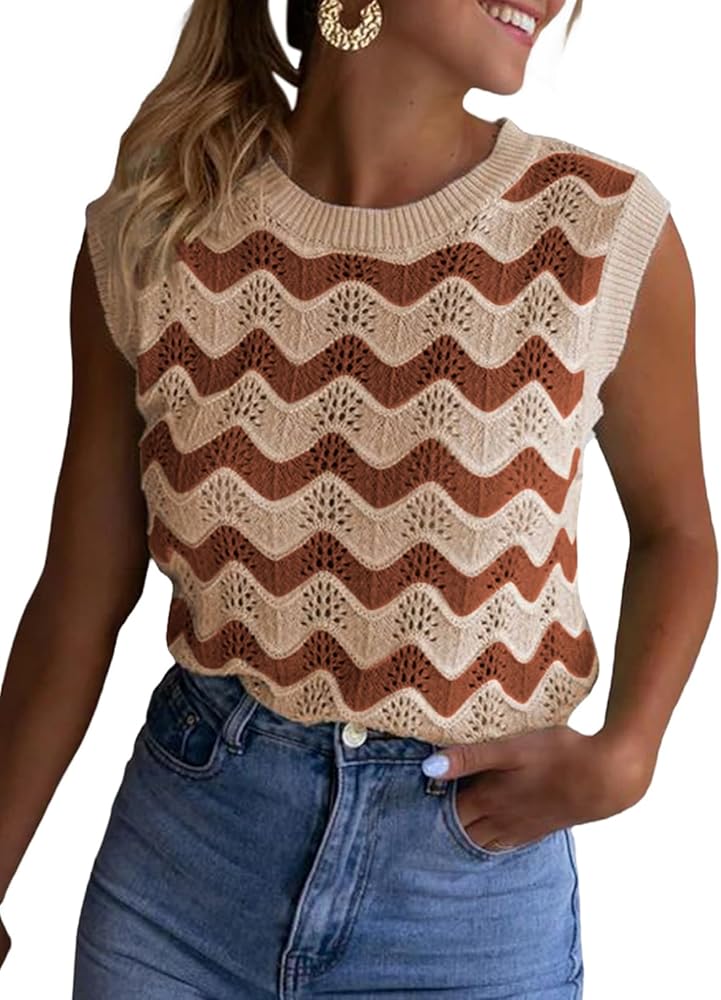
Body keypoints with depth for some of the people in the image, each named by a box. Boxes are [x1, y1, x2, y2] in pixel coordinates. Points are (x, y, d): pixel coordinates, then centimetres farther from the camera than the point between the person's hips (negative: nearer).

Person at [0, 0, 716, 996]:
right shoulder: (151, 235, -9)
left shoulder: (611, 234, -13)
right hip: (182, 847, 1)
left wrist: (625, 756, -12)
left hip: (477, 868, 0)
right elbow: (80, 600, -1)